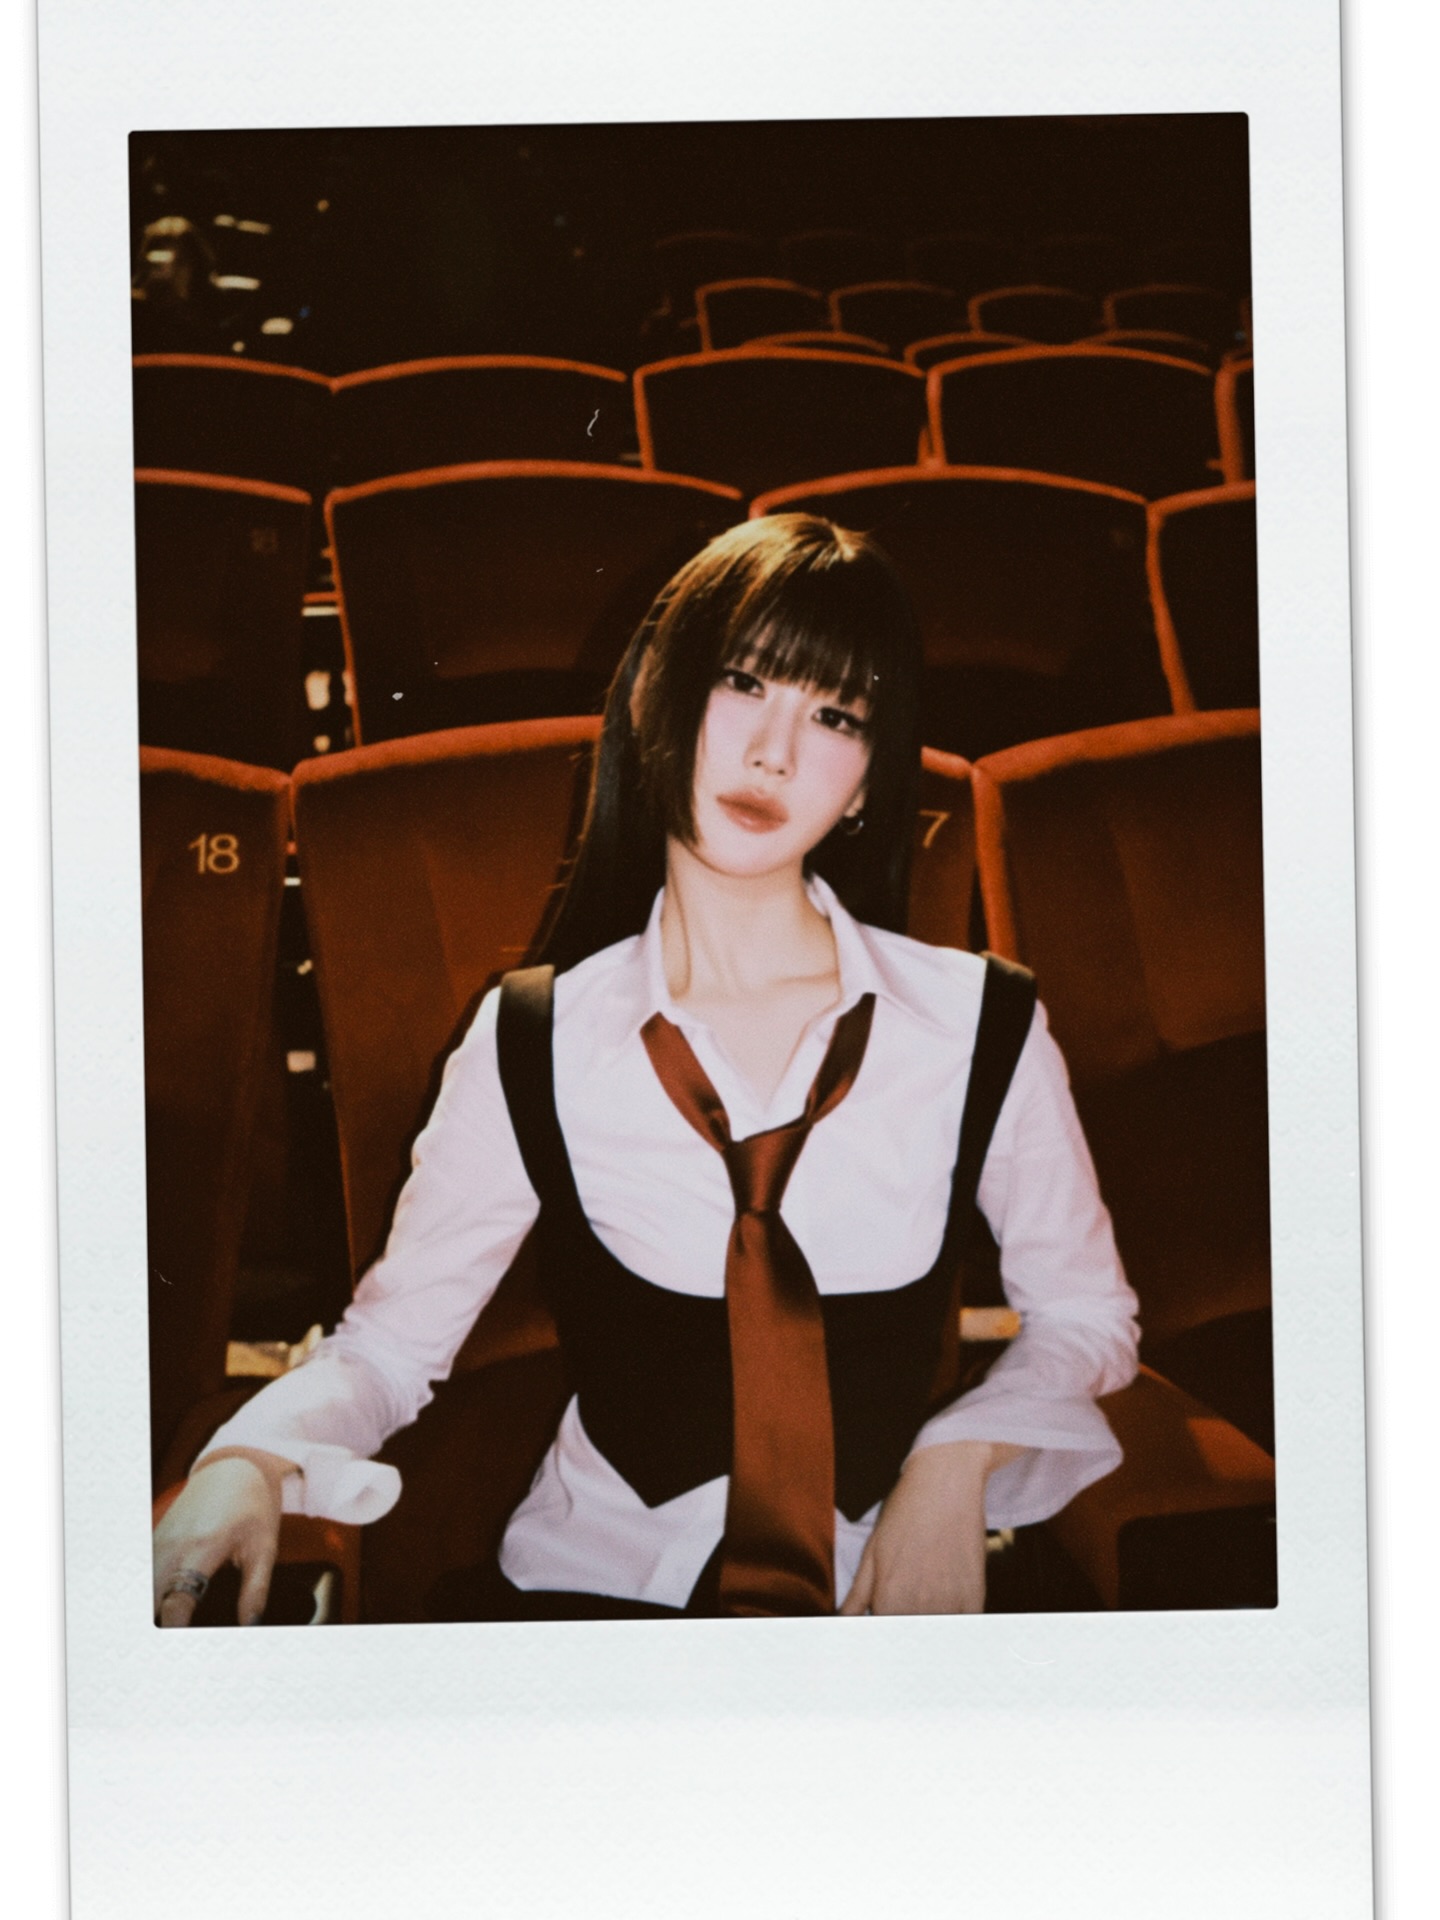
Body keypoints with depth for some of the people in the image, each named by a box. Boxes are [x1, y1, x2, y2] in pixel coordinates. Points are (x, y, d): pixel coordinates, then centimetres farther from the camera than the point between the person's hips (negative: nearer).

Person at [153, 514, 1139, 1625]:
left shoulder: (980, 1031, 0)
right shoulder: (530, 1046, 0)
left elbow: (1085, 1310, 11)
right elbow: (392, 1337, 1)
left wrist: (957, 1460, -7)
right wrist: (253, 1462, -19)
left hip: (893, 1588, 0)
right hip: (598, 1580, 1)